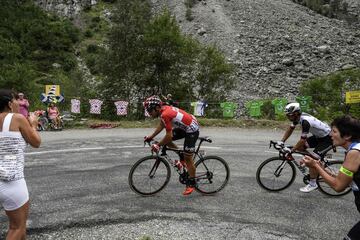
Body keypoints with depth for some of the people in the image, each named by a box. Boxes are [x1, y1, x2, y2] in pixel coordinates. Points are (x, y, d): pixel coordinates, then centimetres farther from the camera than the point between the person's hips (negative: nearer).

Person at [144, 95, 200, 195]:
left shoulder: (165, 114, -29)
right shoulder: (163, 109, -1)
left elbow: (169, 136, -25)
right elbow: (161, 125, 14)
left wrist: (158, 145, -12)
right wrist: (151, 137, 12)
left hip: (192, 130, -9)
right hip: (184, 127, 9)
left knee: (188, 158, -2)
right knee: (166, 141, 6)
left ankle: (191, 183, 13)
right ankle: (182, 157, 21)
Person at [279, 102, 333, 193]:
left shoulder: (305, 121, -34)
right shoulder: (297, 117, -8)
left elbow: (302, 140, -32)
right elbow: (290, 129, 4)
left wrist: (291, 151, -28)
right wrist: (281, 141, -4)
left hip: (327, 138, -9)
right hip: (318, 136, 9)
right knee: (300, 147, -1)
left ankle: (312, 184, -3)